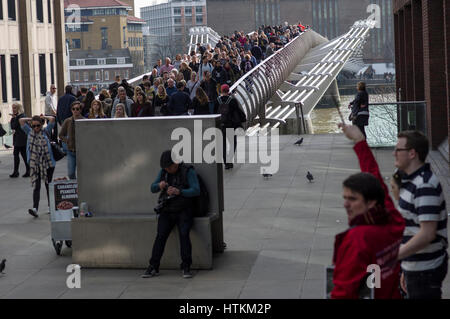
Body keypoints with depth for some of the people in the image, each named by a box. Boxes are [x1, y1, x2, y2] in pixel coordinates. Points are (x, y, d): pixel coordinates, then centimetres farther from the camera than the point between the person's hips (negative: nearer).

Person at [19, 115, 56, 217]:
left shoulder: (46, 132, 5)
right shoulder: (30, 132, 8)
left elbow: (52, 119, -5)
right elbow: (21, 120, 3)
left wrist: (43, 117, 10)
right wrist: (32, 119, 11)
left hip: (48, 163, 0)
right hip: (34, 165, 0)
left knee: (48, 185, 10)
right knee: (36, 187, -8)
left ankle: (50, 206, 24)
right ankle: (35, 208, -18)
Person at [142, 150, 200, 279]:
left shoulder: (188, 172, -7)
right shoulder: (163, 172, 7)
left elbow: (196, 191, -17)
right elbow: (153, 189, 4)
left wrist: (179, 192, -33)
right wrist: (159, 185, -20)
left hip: (183, 211, -3)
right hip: (167, 212, 3)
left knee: (184, 234, -27)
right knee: (161, 236, -18)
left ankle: (186, 267, -22)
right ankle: (153, 267, -16)